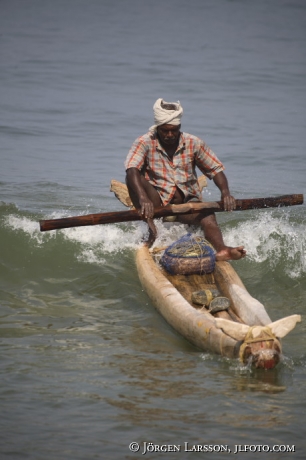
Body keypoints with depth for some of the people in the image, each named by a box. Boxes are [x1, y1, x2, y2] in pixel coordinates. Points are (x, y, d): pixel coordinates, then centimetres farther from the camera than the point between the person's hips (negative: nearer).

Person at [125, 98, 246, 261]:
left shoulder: (194, 143, 2)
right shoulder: (145, 143, -7)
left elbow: (215, 170, 3)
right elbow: (131, 170, -23)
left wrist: (225, 192, -19)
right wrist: (143, 198, -41)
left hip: (187, 202, 1)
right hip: (155, 203, -1)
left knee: (207, 215, -32)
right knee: (134, 179, -28)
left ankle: (221, 249, -60)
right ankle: (151, 229, -35)